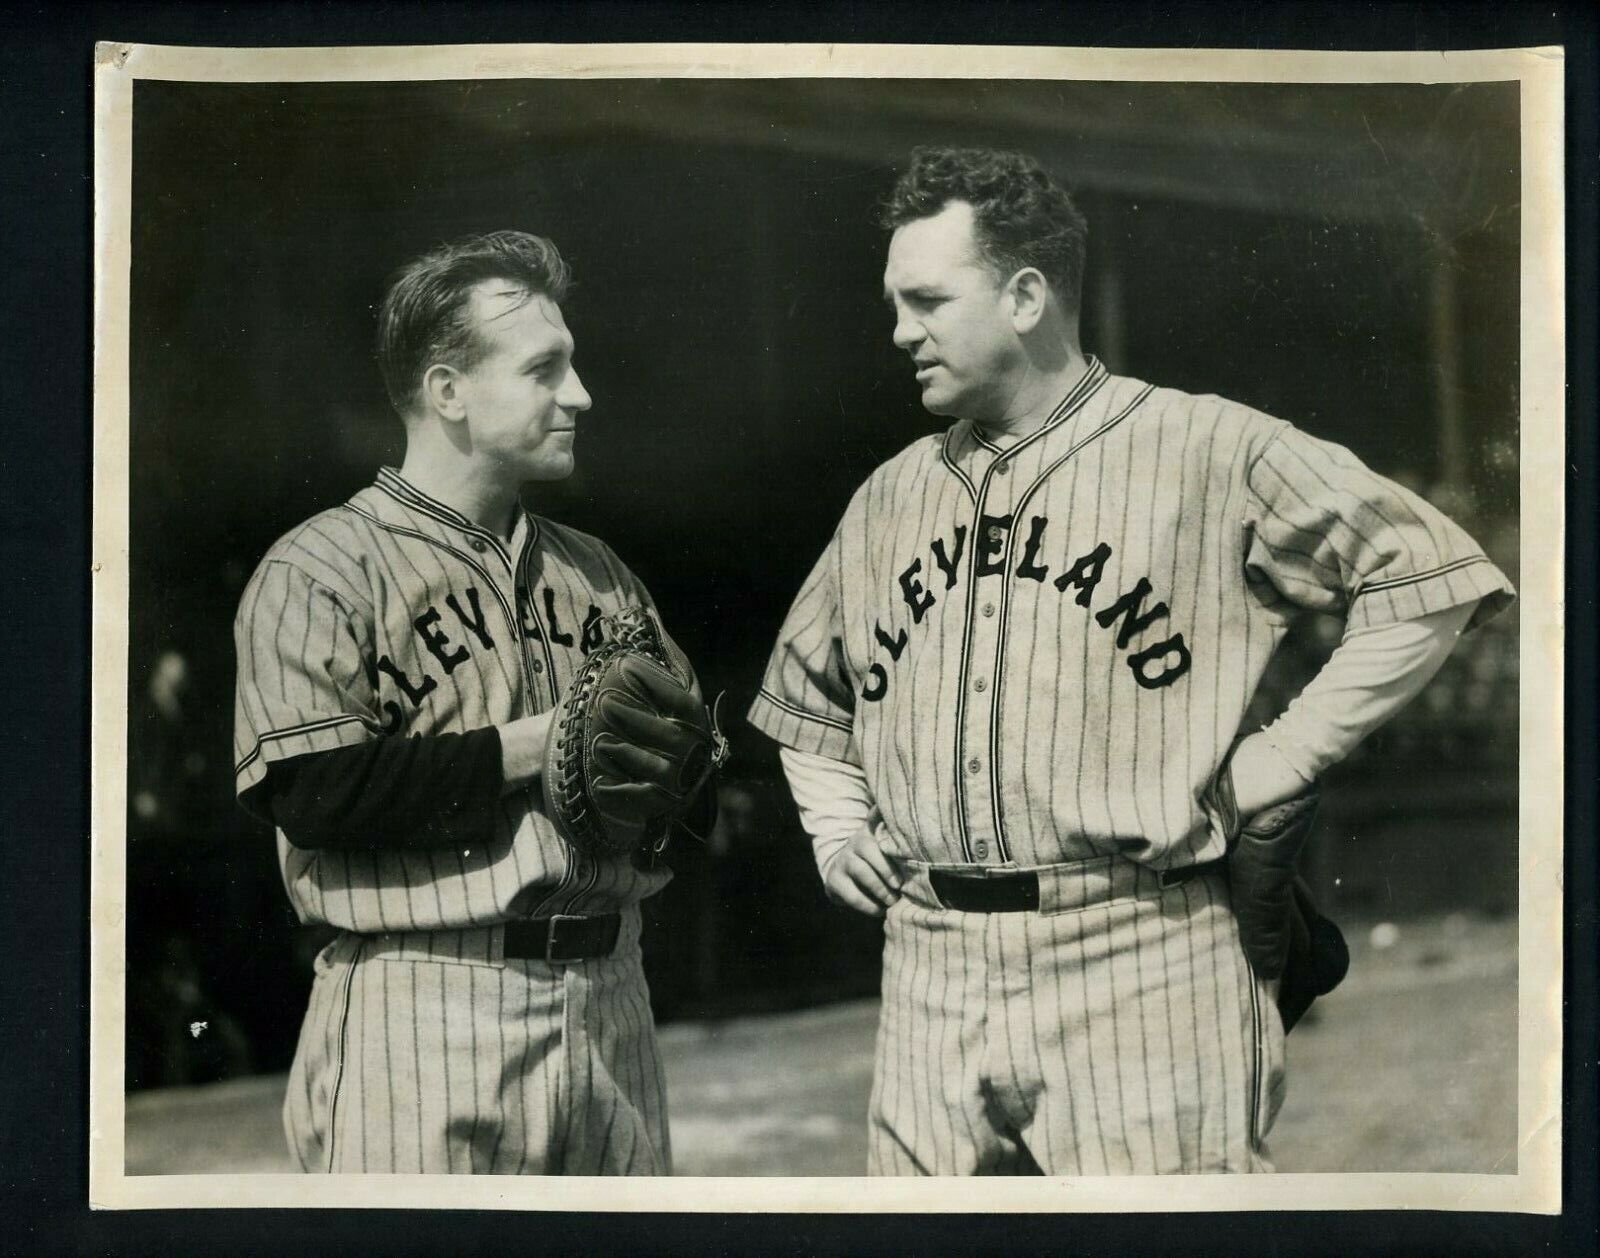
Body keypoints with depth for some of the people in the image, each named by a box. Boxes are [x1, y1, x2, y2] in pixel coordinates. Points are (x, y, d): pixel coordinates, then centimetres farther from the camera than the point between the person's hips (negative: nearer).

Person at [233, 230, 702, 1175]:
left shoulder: (600, 575, 19)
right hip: (424, 1018, -6)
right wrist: (537, 745, -11)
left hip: (610, 1009, 6)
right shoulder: (321, 569, -3)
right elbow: (313, 792, -16)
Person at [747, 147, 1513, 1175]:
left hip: (1141, 967, -5)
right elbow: (805, 696, 33)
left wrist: (1281, 761, -8)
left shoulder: (1207, 453, -2)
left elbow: (1432, 575, -6)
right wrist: (837, 828, 17)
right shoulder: (889, 499, 17)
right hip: (932, 983, 5)